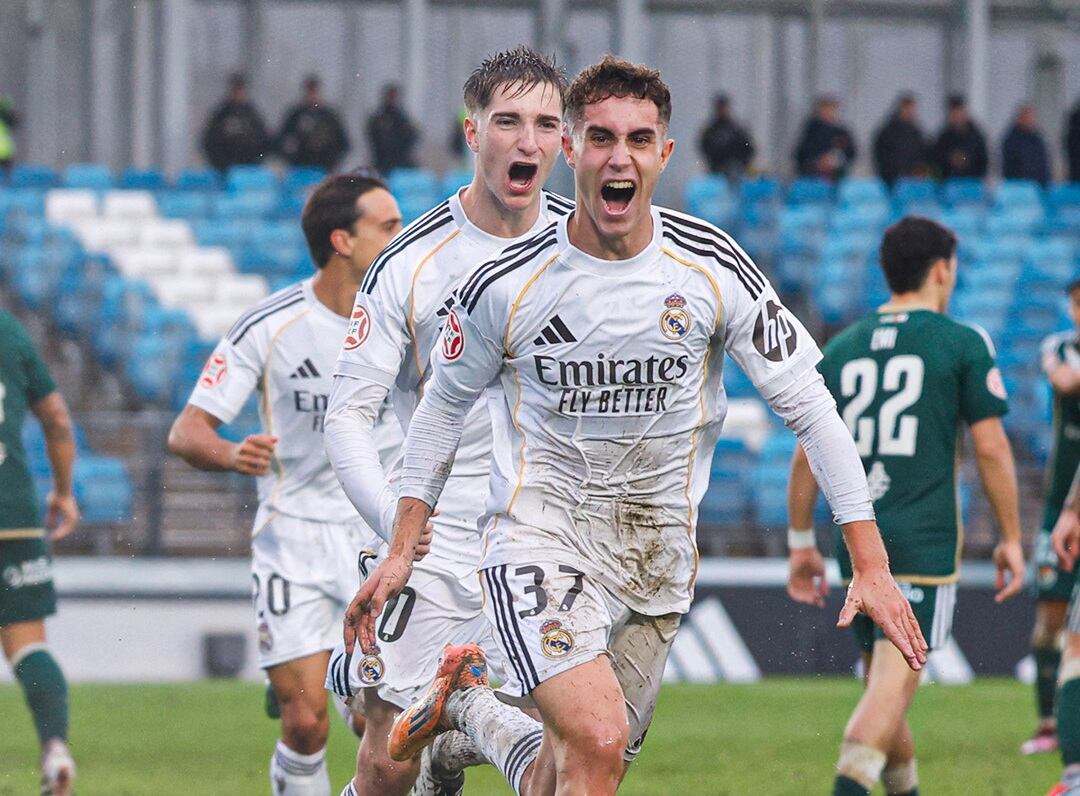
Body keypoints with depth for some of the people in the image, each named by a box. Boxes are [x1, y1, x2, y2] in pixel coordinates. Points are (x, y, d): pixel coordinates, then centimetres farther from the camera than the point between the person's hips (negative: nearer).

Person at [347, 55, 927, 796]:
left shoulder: (714, 268, -7)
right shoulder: (506, 284, -9)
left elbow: (808, 404, -2)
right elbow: (445, 404, 9)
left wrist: (873, 565, -7)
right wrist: (402, 552, 6)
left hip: (659, 554, 3)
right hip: (541, 533, -3)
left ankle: (470, 704, 39)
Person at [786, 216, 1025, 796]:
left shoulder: (839, 350, 11)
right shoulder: (963, 345, -1)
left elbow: (807, 454, 9)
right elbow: (990, 448, -3)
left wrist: (801, 544, 17)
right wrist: (1011, 539, 5)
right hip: (925, 542, -5)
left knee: (883, 680, 17)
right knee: (894, 681, -12)